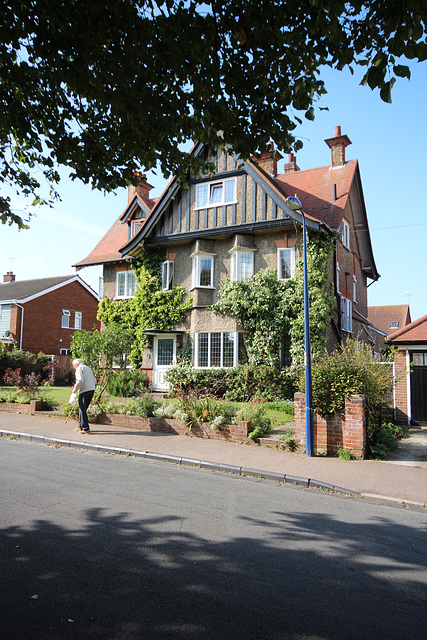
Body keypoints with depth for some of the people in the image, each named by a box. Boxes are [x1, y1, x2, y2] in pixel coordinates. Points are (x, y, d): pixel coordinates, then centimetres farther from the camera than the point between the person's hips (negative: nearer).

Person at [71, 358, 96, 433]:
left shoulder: (79, 368, -2)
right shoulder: (88, 368, 22)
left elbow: (80, 380, -17)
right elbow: (94, 381, 21)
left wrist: (75, 389, -7)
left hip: (84, 391, -8)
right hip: (92, 389, 8)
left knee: (82, 409, -4)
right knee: (83, 408, 17)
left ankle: (86, 428, -5)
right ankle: (80, 426, 24)